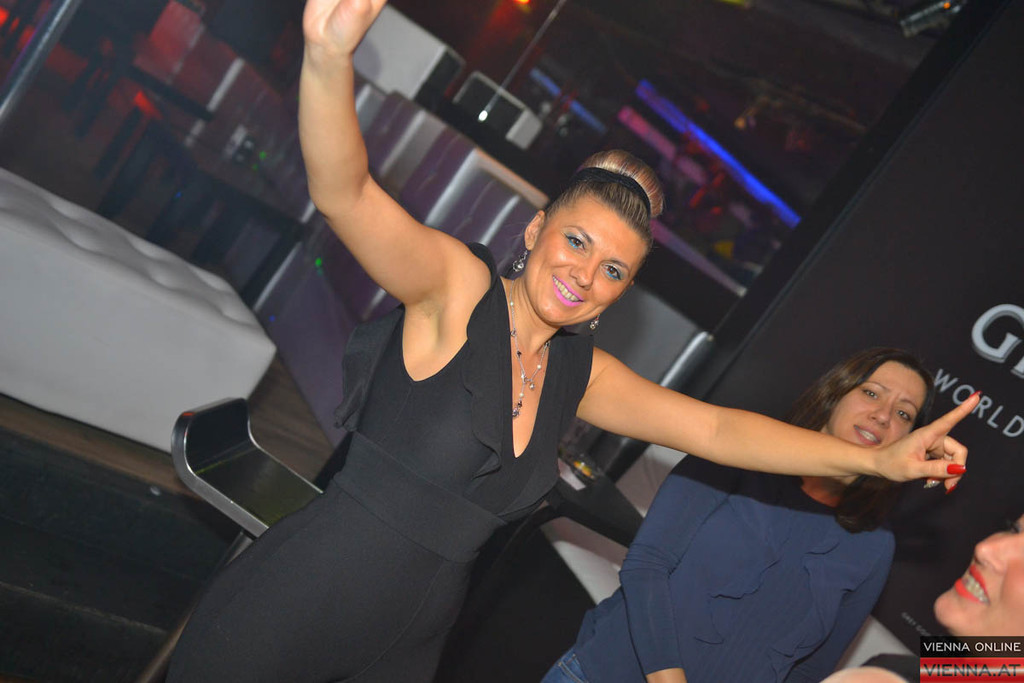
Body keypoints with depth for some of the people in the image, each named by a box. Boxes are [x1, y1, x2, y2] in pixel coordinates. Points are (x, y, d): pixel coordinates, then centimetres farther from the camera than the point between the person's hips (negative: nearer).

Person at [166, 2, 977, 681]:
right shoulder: (457, 288, -14)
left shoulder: (579, 374, 3)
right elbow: (344, 193, -30)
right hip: (281, 618, -5)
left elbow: (712, 427, 6)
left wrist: (874, 457, 2)